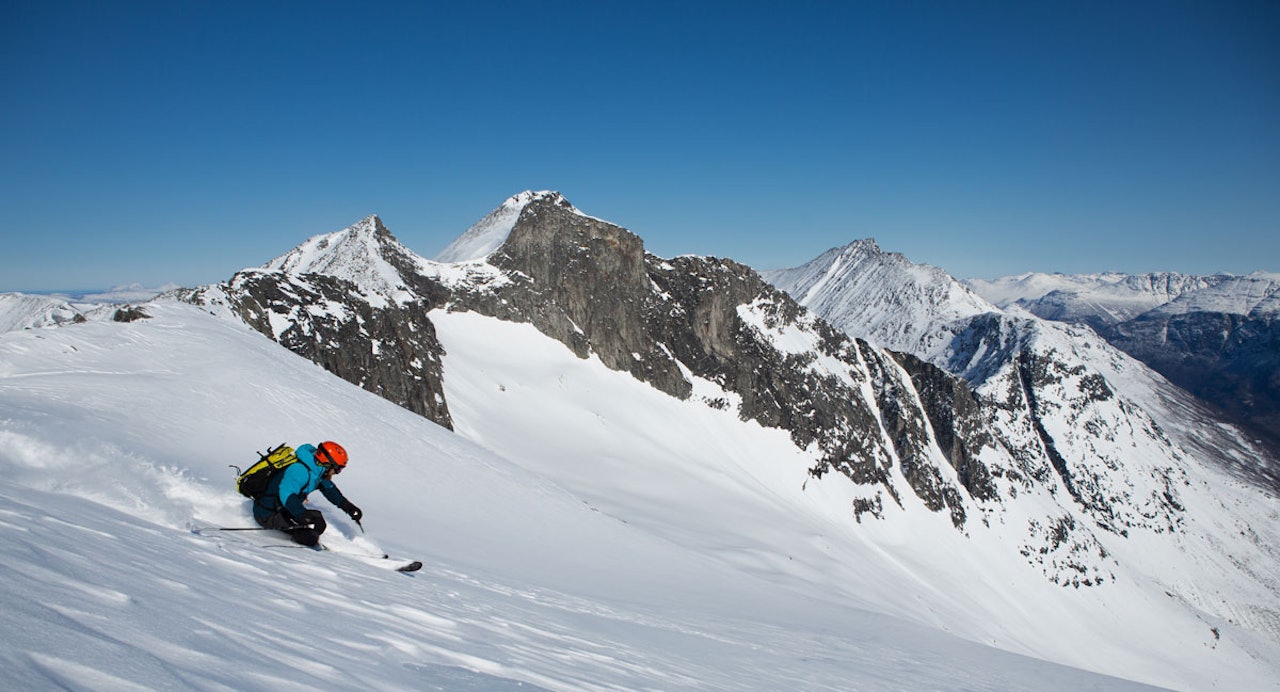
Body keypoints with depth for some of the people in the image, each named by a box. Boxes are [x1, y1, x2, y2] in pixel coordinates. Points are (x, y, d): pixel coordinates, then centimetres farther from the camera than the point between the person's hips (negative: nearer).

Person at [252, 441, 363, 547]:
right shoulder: (300, 470, -27)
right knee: (310, 537, -20)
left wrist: (348, 507, 14)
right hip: (267, 515, -10)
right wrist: (303, 514, -53)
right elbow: (287, 495, -42)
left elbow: (329, 488, 20)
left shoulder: (316, 470, 3)